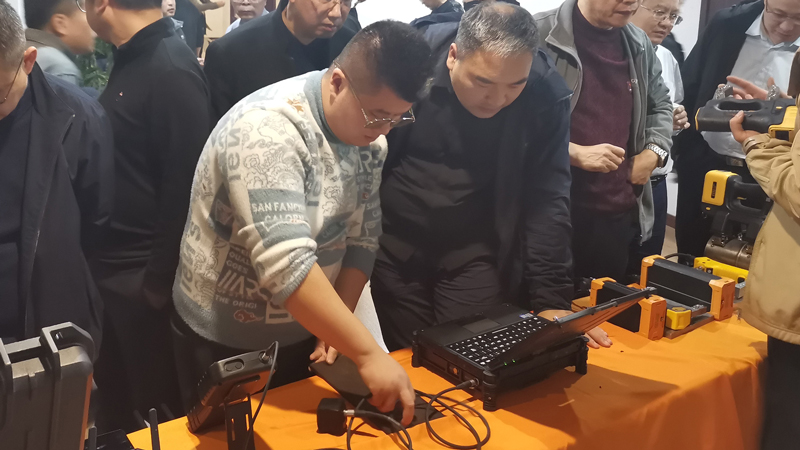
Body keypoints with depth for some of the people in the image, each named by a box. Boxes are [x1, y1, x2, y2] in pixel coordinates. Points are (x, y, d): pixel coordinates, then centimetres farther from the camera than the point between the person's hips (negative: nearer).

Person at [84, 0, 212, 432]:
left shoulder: (172, 70, -19)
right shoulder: (129, 60, 8)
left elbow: (183, 186, -20)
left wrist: (158, 281, -15)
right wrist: (96, 256, 11)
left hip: (143, 275, -8)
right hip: (110, 265, 8)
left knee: (159, 408, 10)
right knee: (113, 403, 22)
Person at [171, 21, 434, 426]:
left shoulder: (369, 135, -7)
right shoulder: (267, 129, -30)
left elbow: (361, 238, -1)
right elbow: (286, 263, -38)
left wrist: (337, 329, -9)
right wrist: (368, 355, -37)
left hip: (305, 330, 6)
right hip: (226, 339, -6)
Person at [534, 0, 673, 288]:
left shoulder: (640, 44, 13)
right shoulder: (540, 35, -10)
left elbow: (660, 105, 28)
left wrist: (654, 151, 8)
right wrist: (573, 152, -17)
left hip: (622, 214, 6)